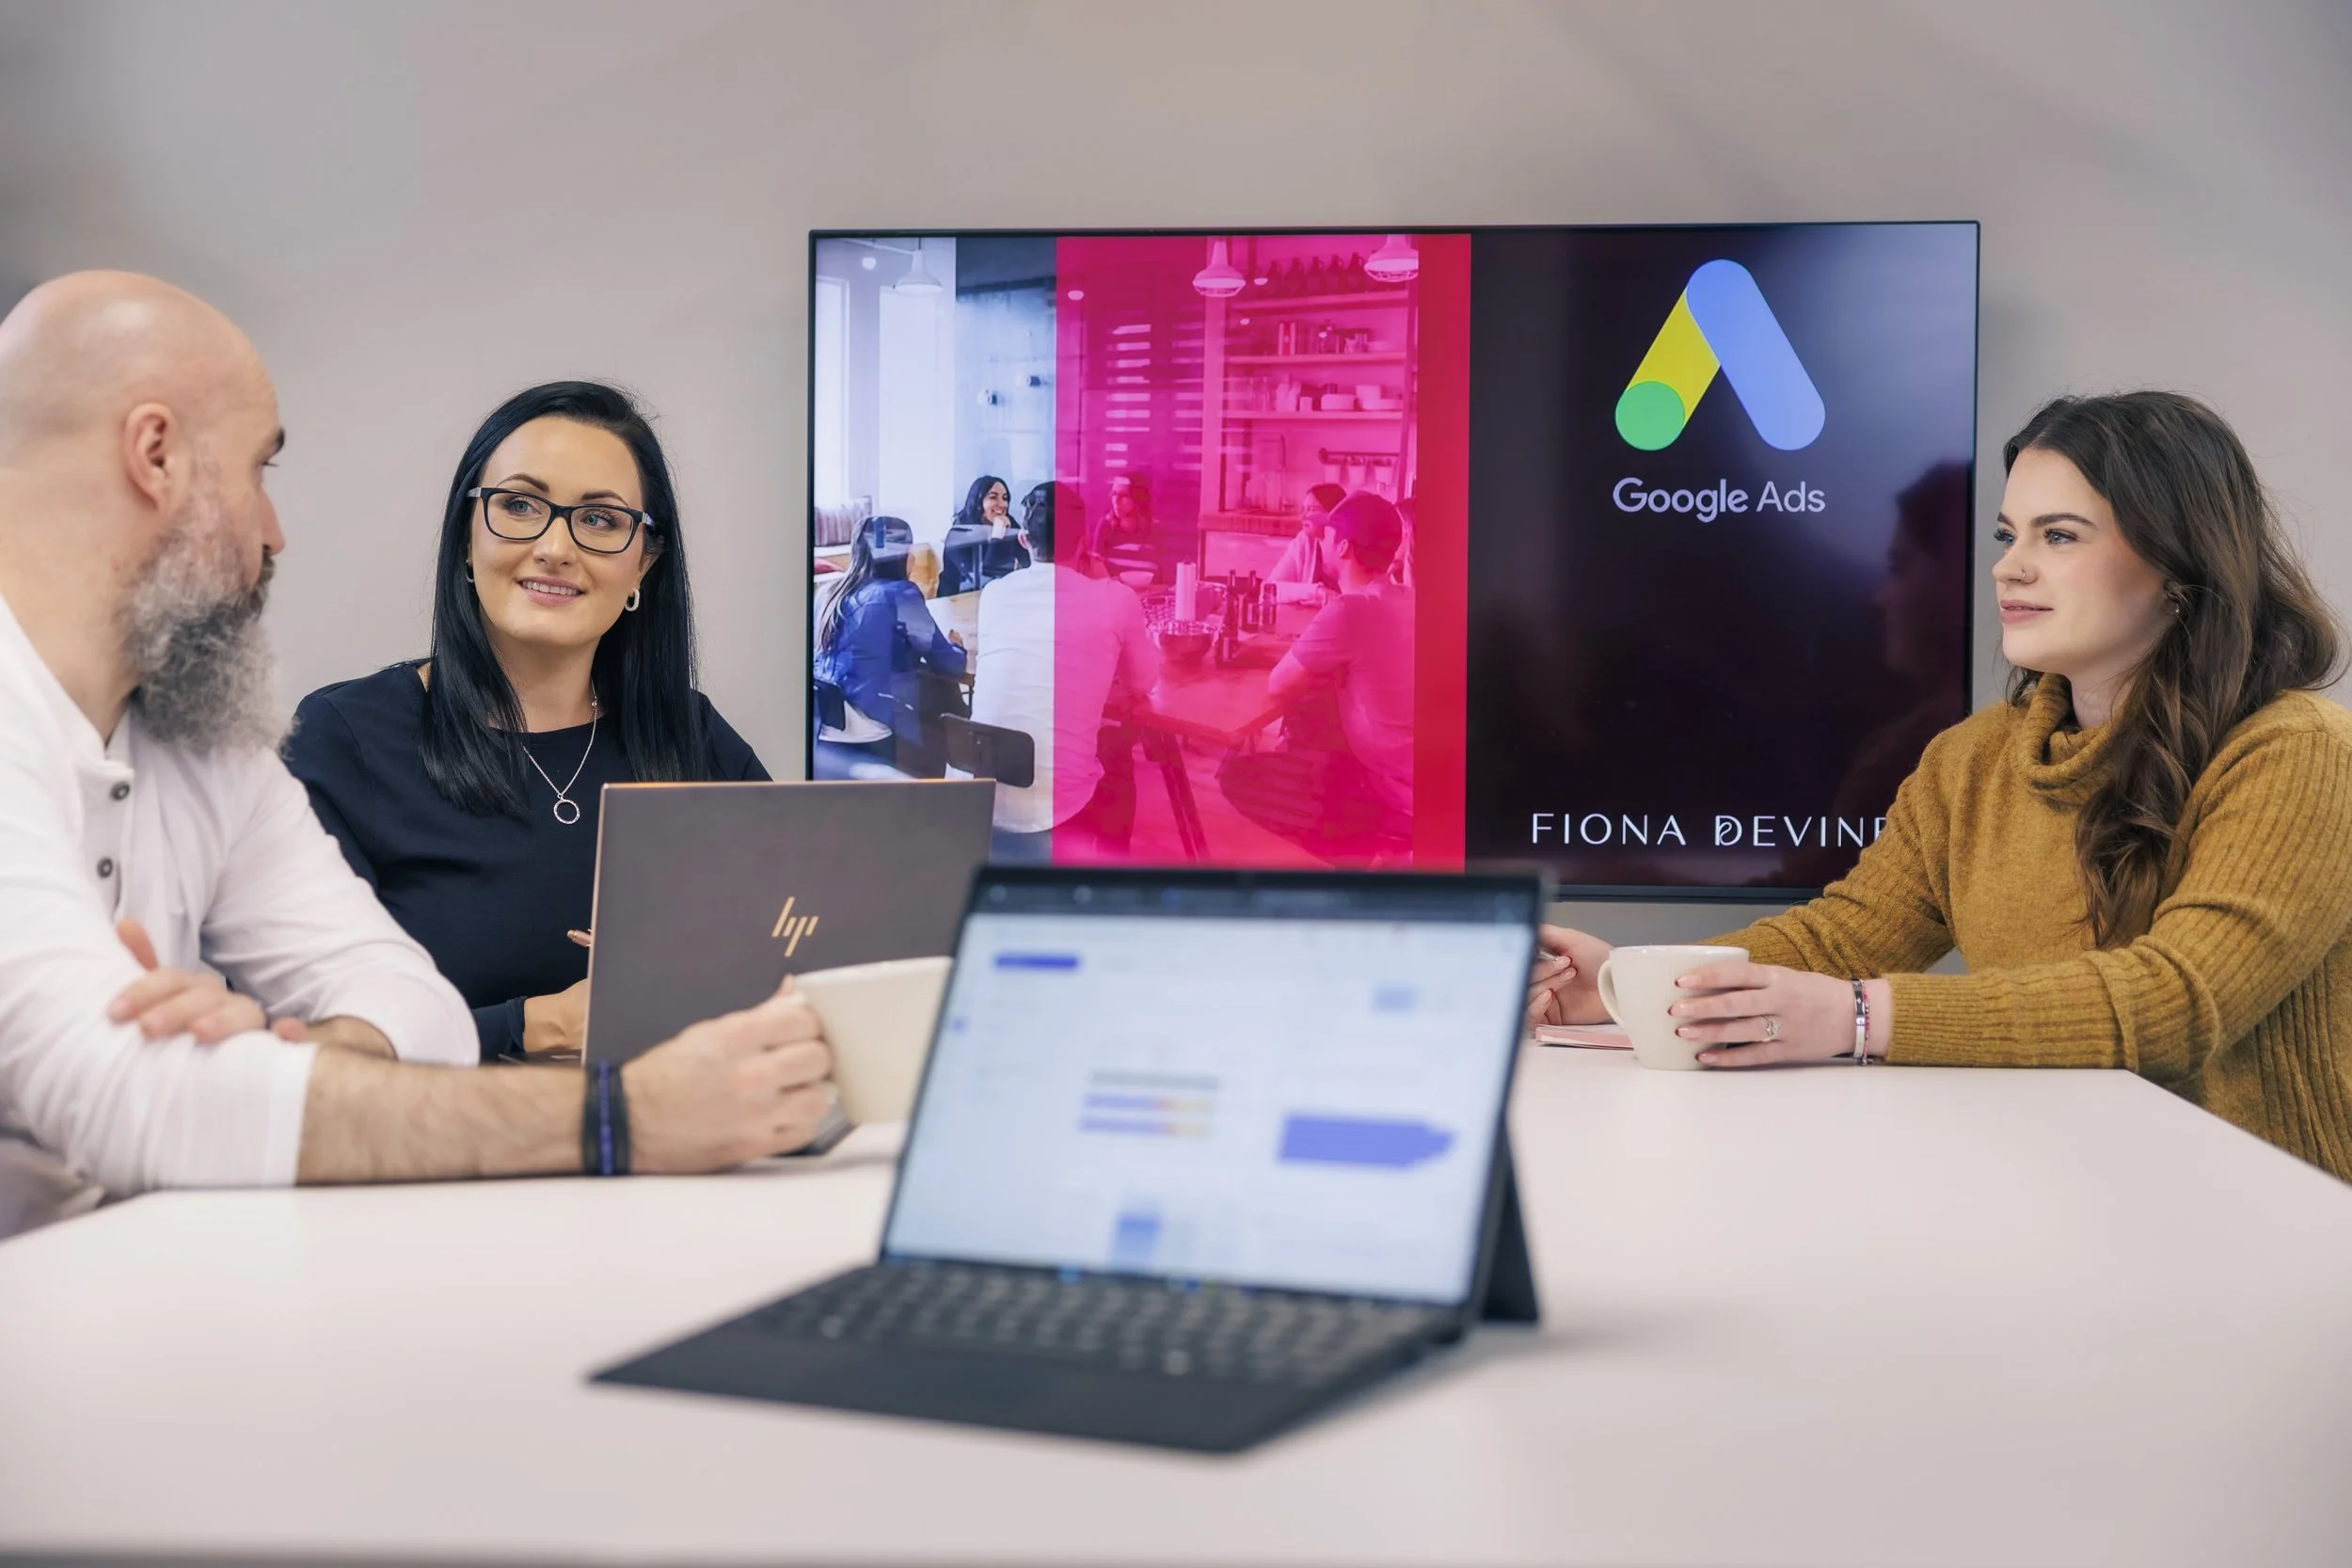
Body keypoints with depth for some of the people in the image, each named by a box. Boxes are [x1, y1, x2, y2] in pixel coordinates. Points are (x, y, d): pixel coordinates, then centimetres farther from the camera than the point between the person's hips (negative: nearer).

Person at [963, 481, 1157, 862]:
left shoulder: (994, 594, 4)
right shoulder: (1116, 598, -6)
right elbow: (1142, 684, 13)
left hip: (978, 803, 3)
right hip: (1058, 809, -3)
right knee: (1118, 747, 29)